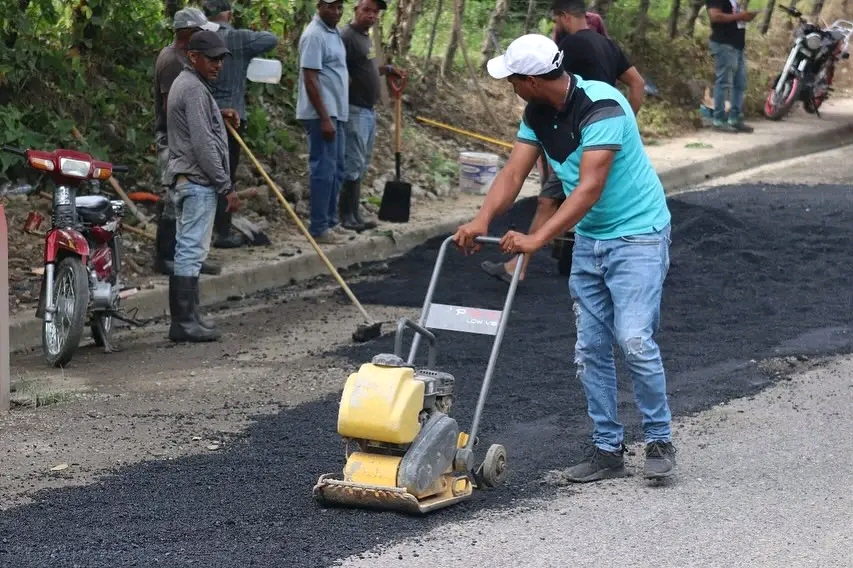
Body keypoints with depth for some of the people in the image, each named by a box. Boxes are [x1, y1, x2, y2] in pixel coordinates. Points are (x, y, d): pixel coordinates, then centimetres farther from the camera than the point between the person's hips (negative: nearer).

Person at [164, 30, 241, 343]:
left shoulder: (184, 84, 19)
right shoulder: (194, 89, -14)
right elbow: (203, 144, -19)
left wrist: (219, 117, 15)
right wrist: (227, 186, -17)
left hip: (184, 179, 11)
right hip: (198, 180, -11)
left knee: (187, 249, 12)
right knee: (191, 250, -10)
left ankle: (187, 317, 15)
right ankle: (184, 323, -11)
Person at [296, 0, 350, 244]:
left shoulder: (334, 33, 14)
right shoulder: (314, 35, -16)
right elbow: (310, 79, -20)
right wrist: (324, 118, -22)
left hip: (336, 113, 10)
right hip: (321, 114, -10)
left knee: (336, 169, 15)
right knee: (324, 170, -8)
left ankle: (331, 220, 23)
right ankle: (318, 228, -4)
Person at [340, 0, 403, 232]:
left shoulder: (365, 37, 15)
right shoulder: (347, 36, -15)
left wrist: (386, 69, 18)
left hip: (369, 110, 10)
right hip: (355, 110, -10)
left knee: (361, 166, 13)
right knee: (353, 165, -7)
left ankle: (354, 215, 18)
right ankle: (348, 218, -3)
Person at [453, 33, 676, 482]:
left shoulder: (601, 106, -26)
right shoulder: (538, 114, -1)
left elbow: (590, 187, -32)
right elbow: (513, 173, -7)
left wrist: (537, 239, -38)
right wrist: (482, 220, -25)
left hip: (637, 235, -8)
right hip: (588, 239, 8)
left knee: (634, 339, -15)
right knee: (590, 349, 6)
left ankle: (659, 441, 0)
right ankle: (607, 449, 13)